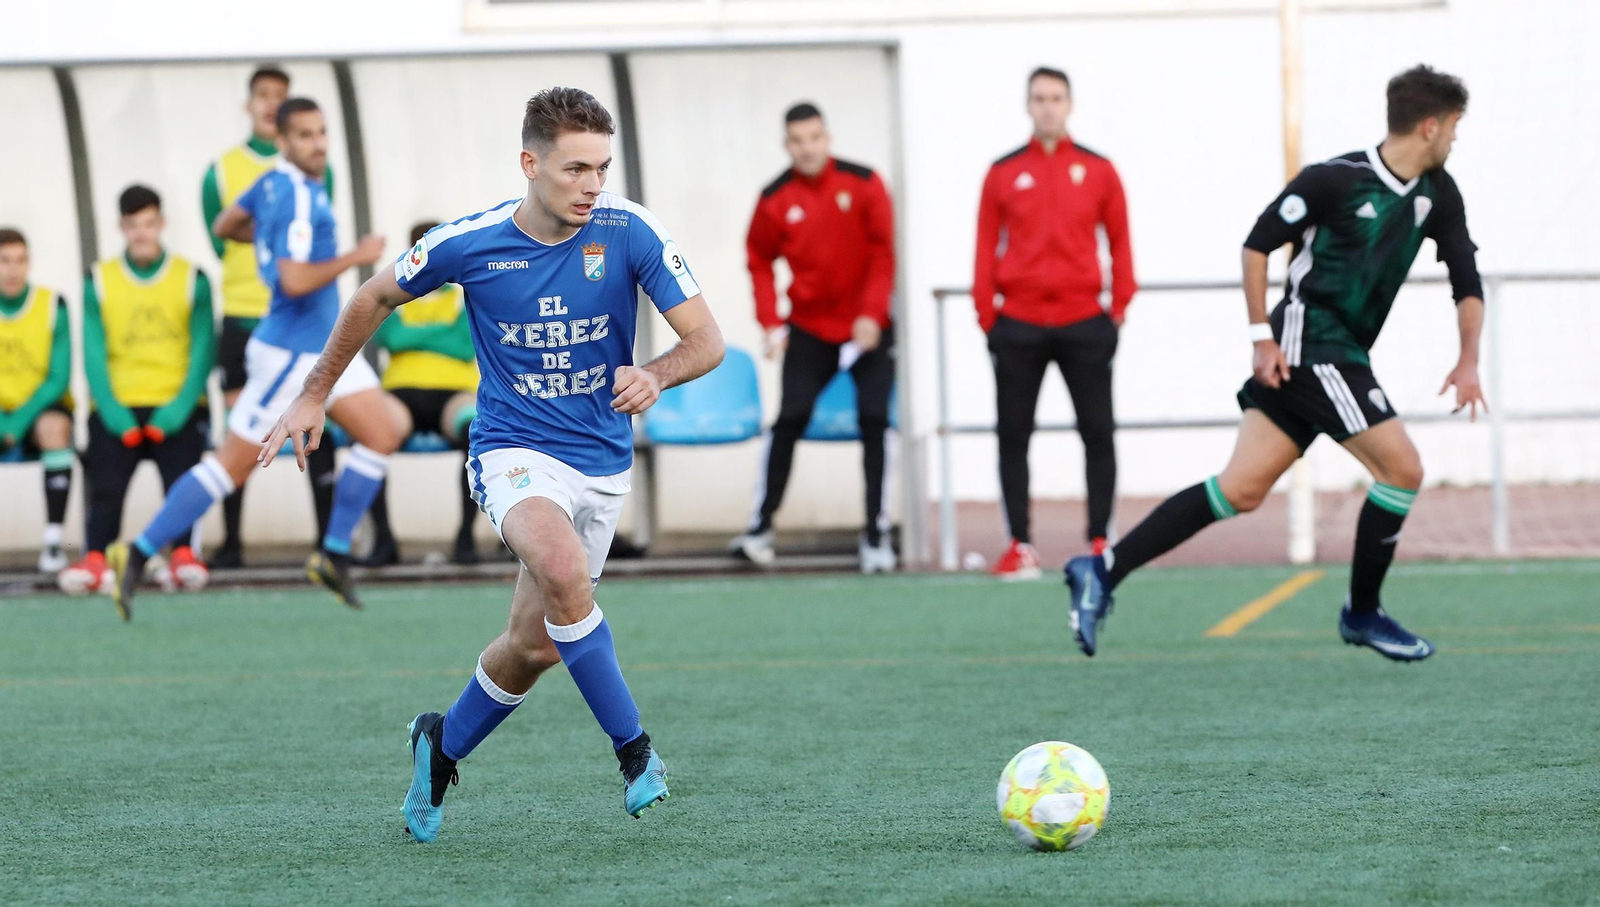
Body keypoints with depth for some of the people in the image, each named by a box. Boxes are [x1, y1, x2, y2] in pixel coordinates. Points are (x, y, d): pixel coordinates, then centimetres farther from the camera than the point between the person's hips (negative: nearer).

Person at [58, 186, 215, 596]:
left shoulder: (192, 279, 7)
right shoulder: (99, 282, 9)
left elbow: (202, 352, 2)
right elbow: (94, 355, 3)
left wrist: (177, 410, -11)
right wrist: (113, 414, -10)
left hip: (176, 410, -1)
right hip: (118, 408, 1)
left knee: (182, 480, -21)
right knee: (106, 486, -16)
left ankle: (184, 555, -20)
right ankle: (94, 561, -21)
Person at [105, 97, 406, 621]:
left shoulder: (275, 184, 8)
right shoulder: (297, 199, -21)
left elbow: (225, 225, 23)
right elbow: (295, 281, -30)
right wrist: (354, 257, -19)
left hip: (323, 347, 10)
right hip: (289, 353, -10)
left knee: (386, 429, 2)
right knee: (232, 464, -4)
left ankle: (334, 555, 5)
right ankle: (138, 555, 5)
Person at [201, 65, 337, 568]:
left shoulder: (314, 169, 6)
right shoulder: (222, 172, 6)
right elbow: (220, 242, 10)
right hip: (242, 316, 0)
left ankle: (328, 537, 2)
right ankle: (230, 542, 7)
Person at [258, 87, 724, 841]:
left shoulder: (629, 233, -13)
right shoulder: (468, 243, -13)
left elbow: (707, 340, -11)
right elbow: (375, 299, 6)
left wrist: (657, 374, -33)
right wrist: (313, 396, 10)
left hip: (603, 462, 3)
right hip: (514, 452, -3)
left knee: (533, 647, 9)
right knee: (565, 572, -34)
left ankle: (442, 747, 38)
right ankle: (633, 749, -22)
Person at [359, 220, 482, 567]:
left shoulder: (466, 299, 17)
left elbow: (467, 348, 0)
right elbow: (393, 339, 0)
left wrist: (415, 337, 4)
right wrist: (443, 330, 2)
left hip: (452, 394, -1)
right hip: (402, 393, 1)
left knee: (477, 428, -40)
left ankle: (466, 535, -30)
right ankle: (383, 538, -29)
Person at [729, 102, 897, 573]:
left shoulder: (863, 184, -9)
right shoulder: (776, 199, -5)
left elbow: (884, 252, -7)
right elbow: (759, 260, 7)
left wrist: (872, 314, -15)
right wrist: (771, 323, -2)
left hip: (868, 328, -1)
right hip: (809, 329, 1)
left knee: (874, 420, -6)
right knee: (790, 419, -7)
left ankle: (876, 535, 0)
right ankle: (760, 528, -1)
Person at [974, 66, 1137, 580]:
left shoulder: (1097, 170, 5)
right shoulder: (1004, 173, 4)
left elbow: (1119, 241, 7)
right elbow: (987, 247, 4)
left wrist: (1120, 304, 0)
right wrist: (986, 314, -1)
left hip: (1084, 324, 0)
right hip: (1019, 325, 0)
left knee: (1098, 432, 1)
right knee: (1013, 435, 2)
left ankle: (1101, 541, 8)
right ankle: (1020, 546, 8)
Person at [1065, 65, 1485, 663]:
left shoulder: (1436, 194, 9)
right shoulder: (1335, 179, -12)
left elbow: (1466, 281, 12)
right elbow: (1259, 243, -6)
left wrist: (1468, 360, -2)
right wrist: (1262, 337, -10)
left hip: (1343, 356, 8)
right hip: (1308, 343, -8)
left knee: (1241, 490, 2)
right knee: (1402, 469, -11)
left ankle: (1103, 571, 1)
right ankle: (1362, 613, 4)